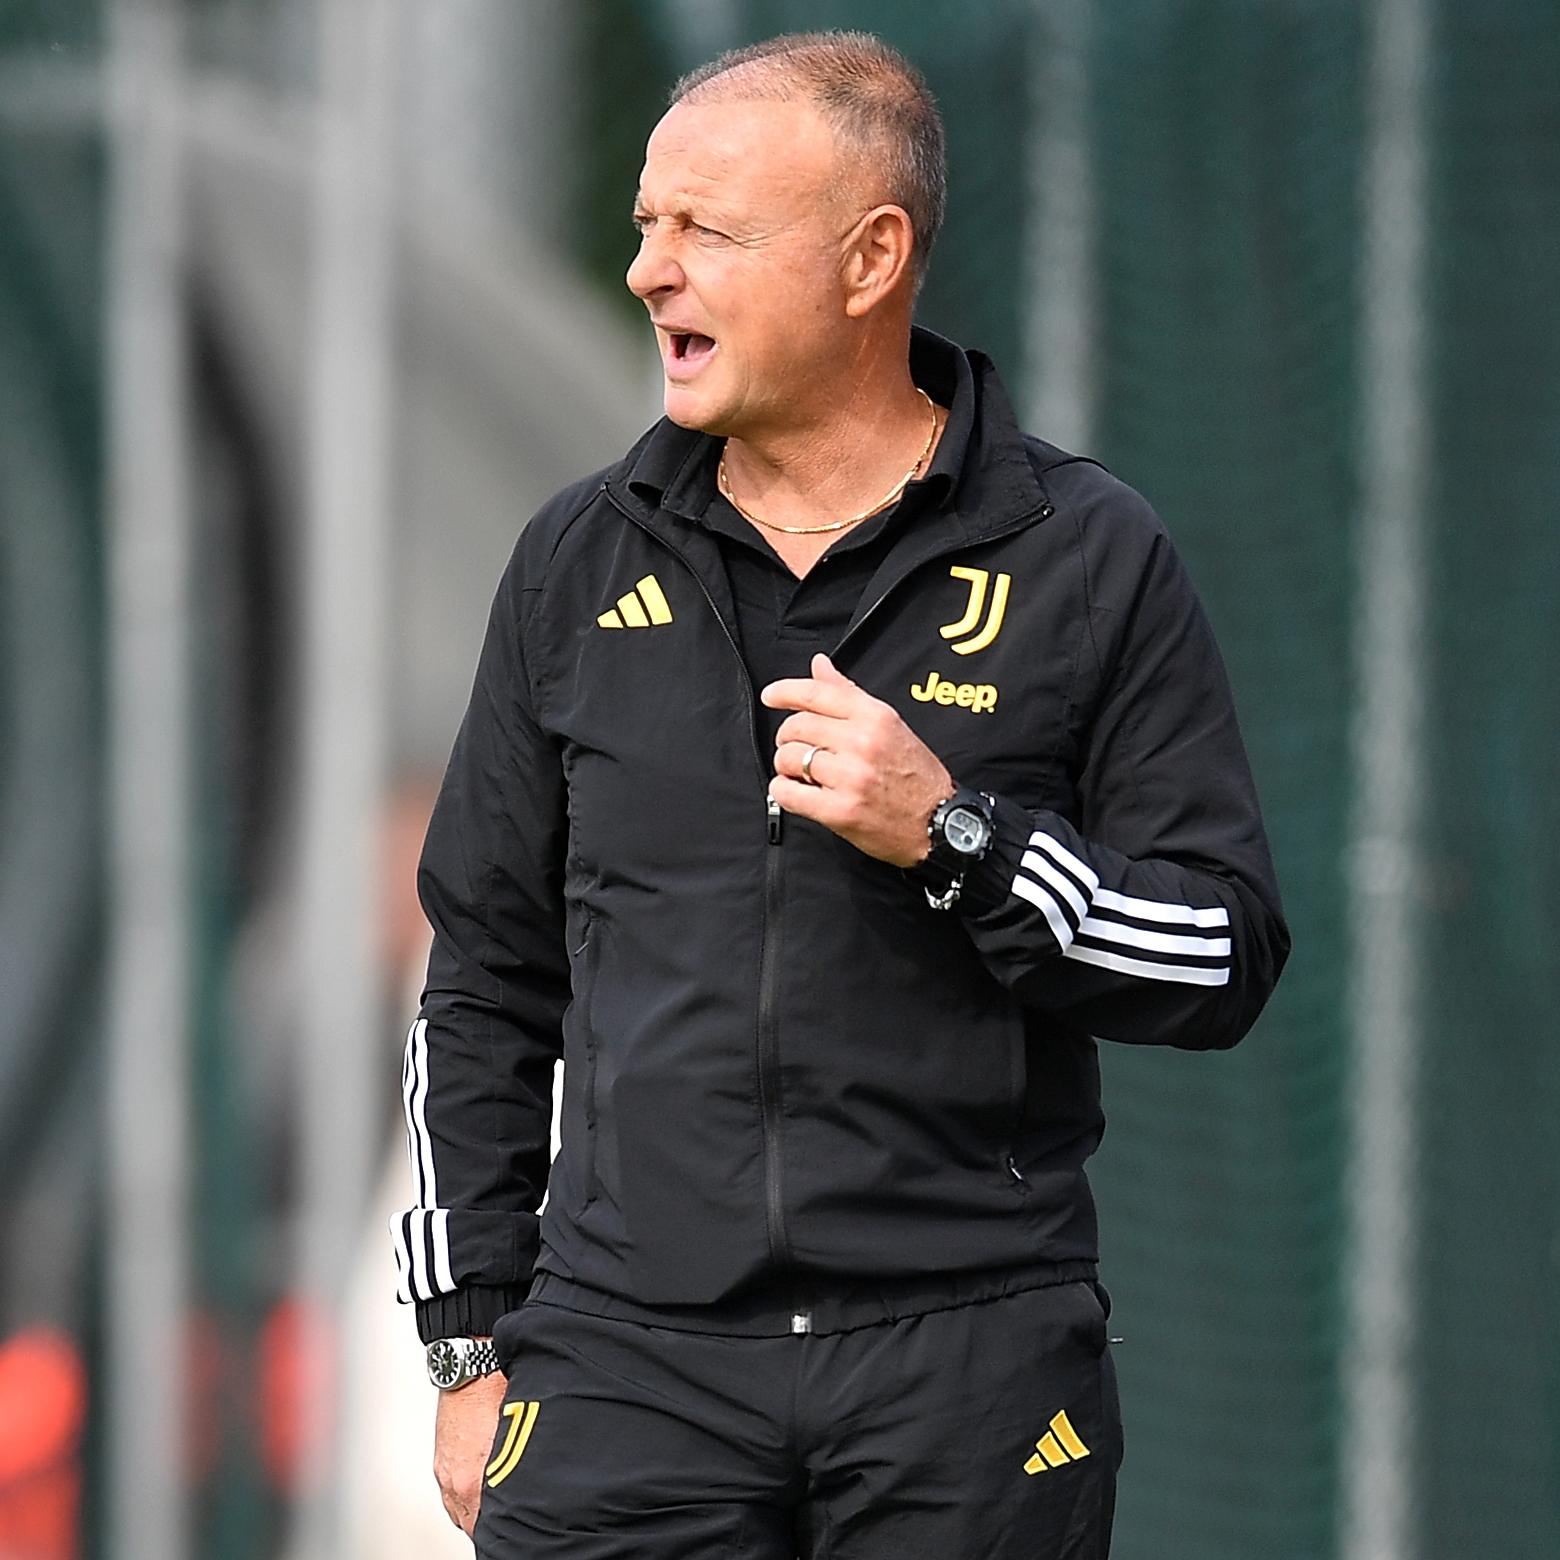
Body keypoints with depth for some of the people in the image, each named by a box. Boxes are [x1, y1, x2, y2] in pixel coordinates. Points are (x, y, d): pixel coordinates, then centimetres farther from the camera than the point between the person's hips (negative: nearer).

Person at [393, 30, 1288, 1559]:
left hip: (972, 1374, -2)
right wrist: (472, 1348, 10)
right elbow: (486, 980, 15)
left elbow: (1227, 955, -1)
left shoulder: (1088, 558, 1)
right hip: (629, 1360, 2)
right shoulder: (579, 560, 10)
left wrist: (953, 837, -15)